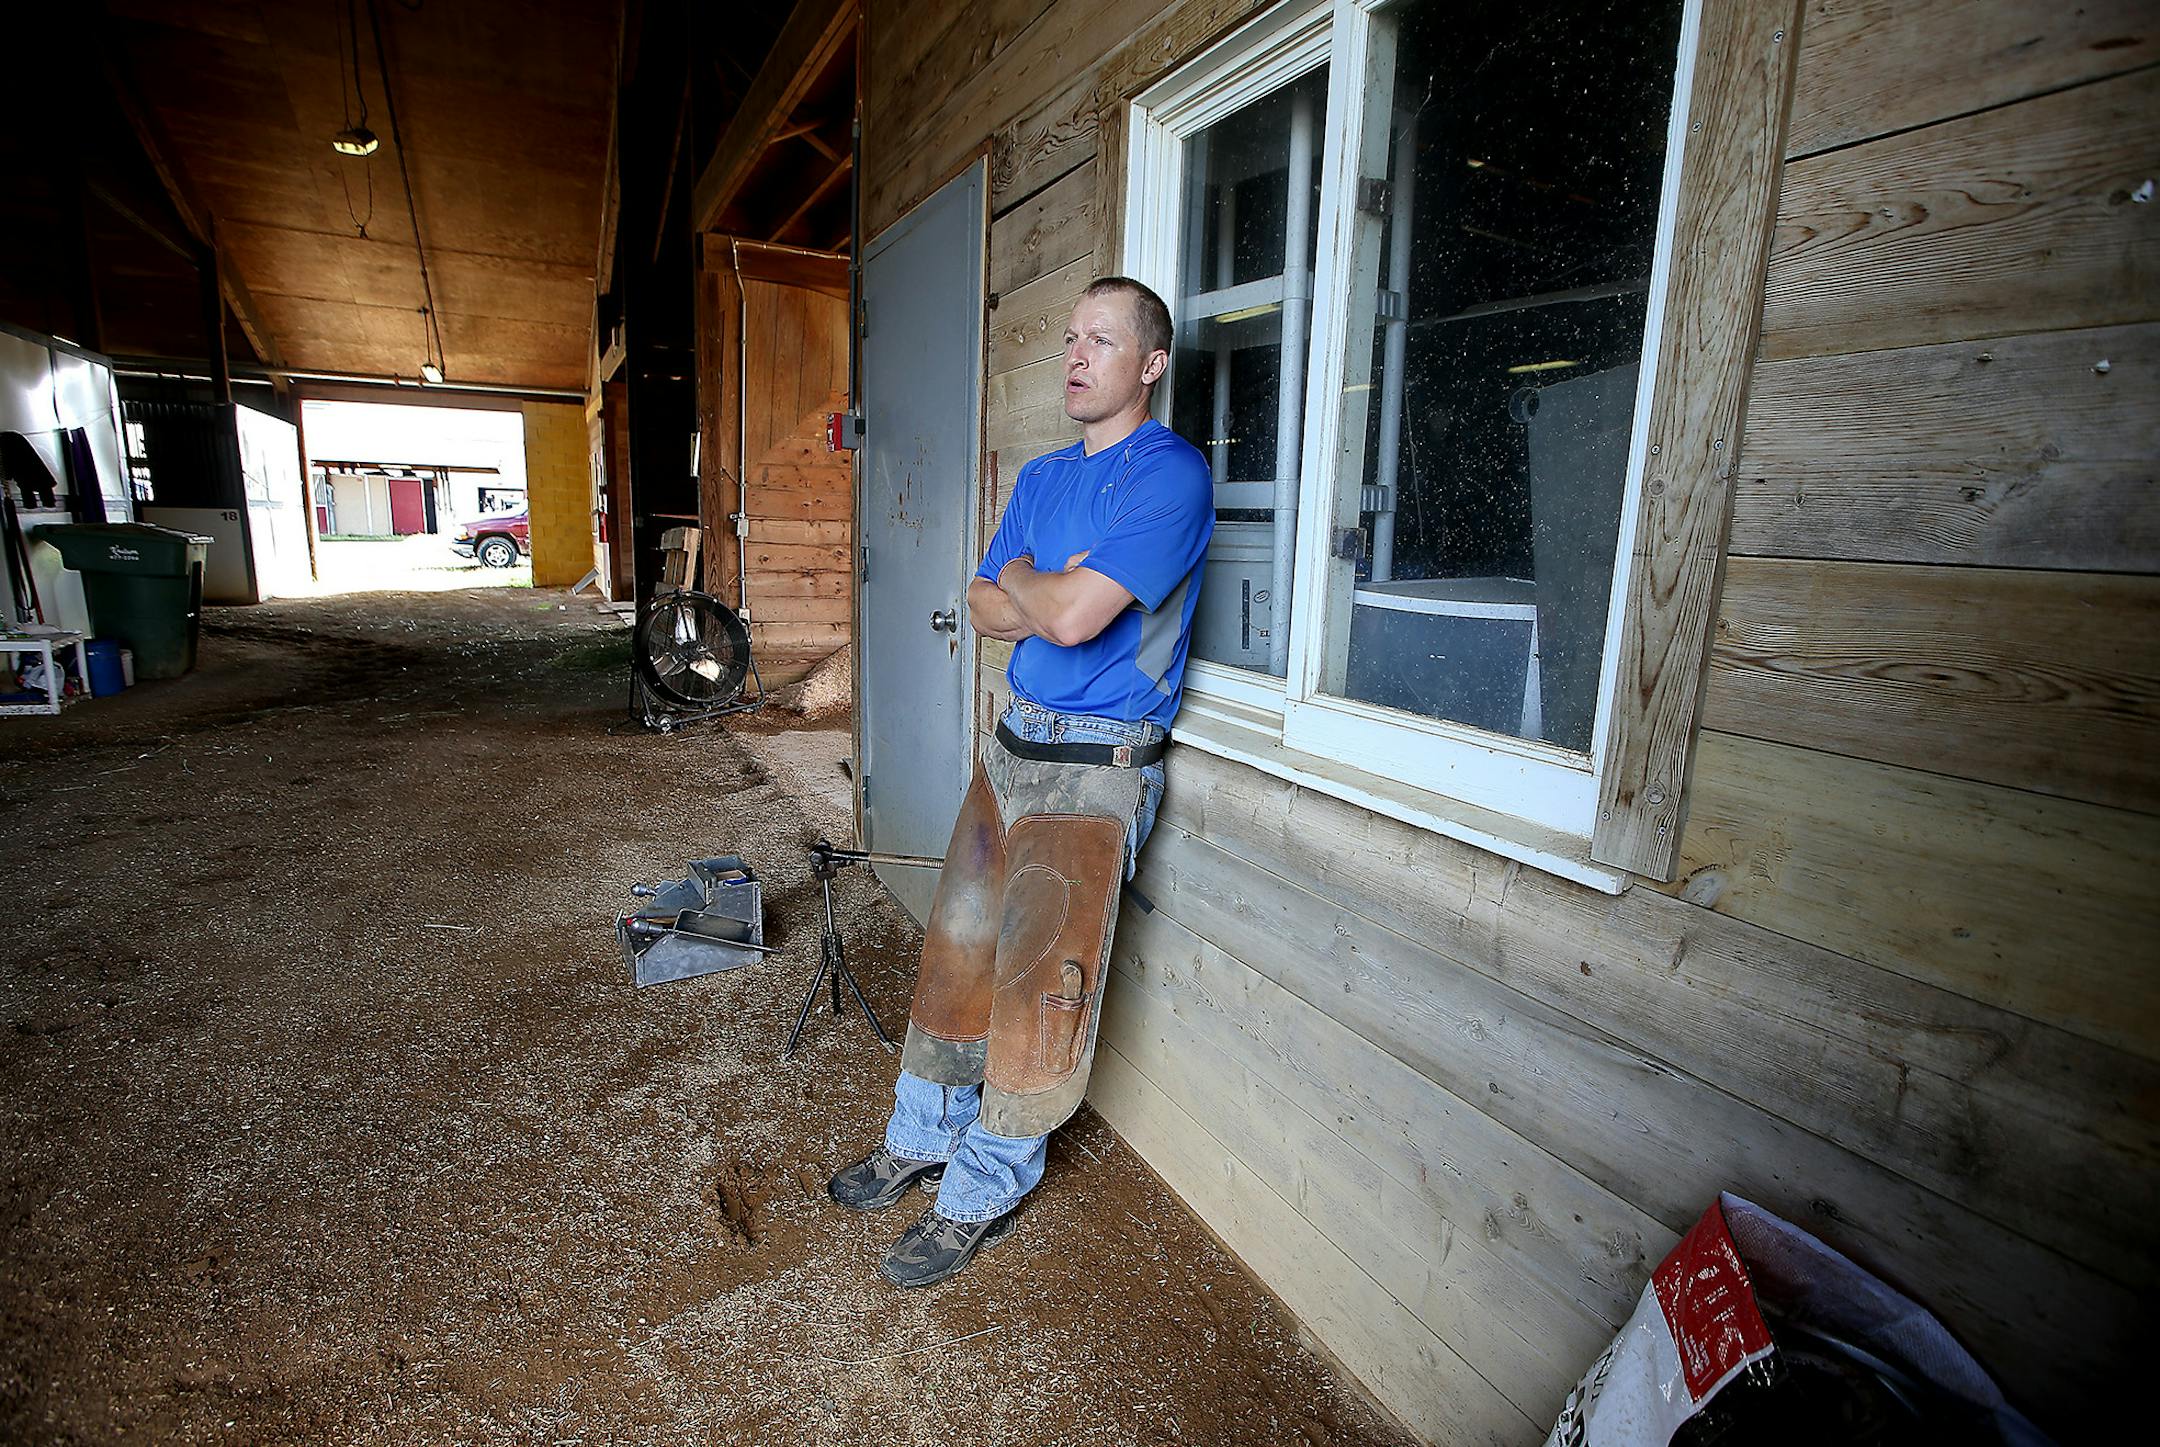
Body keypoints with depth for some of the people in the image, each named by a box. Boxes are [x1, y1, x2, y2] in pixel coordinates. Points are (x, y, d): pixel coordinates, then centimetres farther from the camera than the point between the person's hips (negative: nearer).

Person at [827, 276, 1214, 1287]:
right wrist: (1054, 592, -9)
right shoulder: (1042, 477, 14)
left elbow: (1073, 617, -25)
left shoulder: (1168, 473, -13)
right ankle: (921, 1140, 33)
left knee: (1039, 988, 1)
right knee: (958, 947, 14)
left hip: (1097, 767, -8)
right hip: (1014, 743, 8)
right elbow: (985, 609, 9)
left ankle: (982, 1194, 20)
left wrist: (1023, 582, -4)